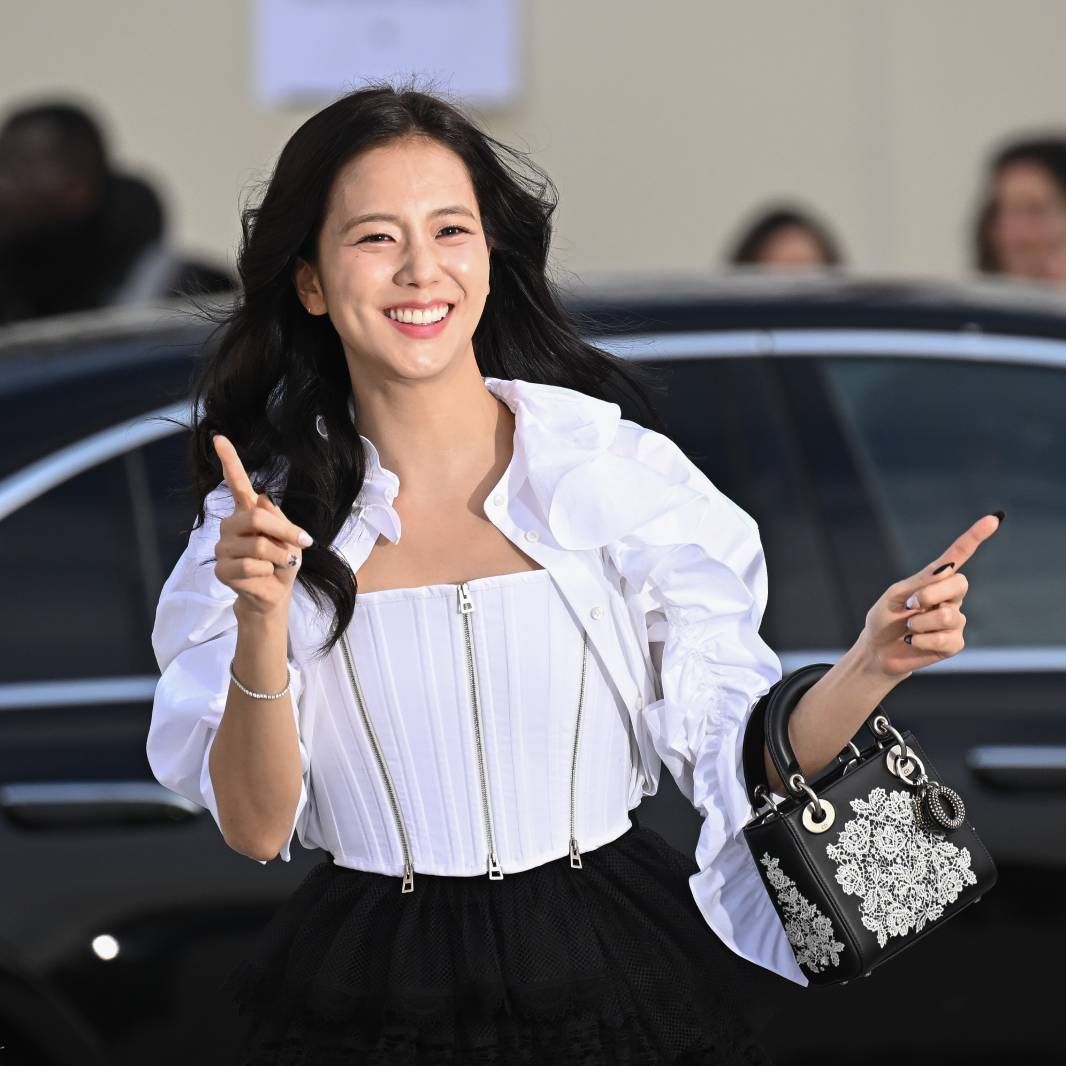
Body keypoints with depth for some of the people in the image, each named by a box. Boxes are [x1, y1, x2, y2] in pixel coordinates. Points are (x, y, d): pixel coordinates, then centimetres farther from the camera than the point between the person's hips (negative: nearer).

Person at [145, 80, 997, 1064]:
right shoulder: (261, 518, -2)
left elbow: (740, 759, -4)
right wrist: (260, 631, -20)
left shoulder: (625, 473, -5)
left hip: (610, 980, 0)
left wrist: (870, 667, -21)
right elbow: (255, 828, -6)